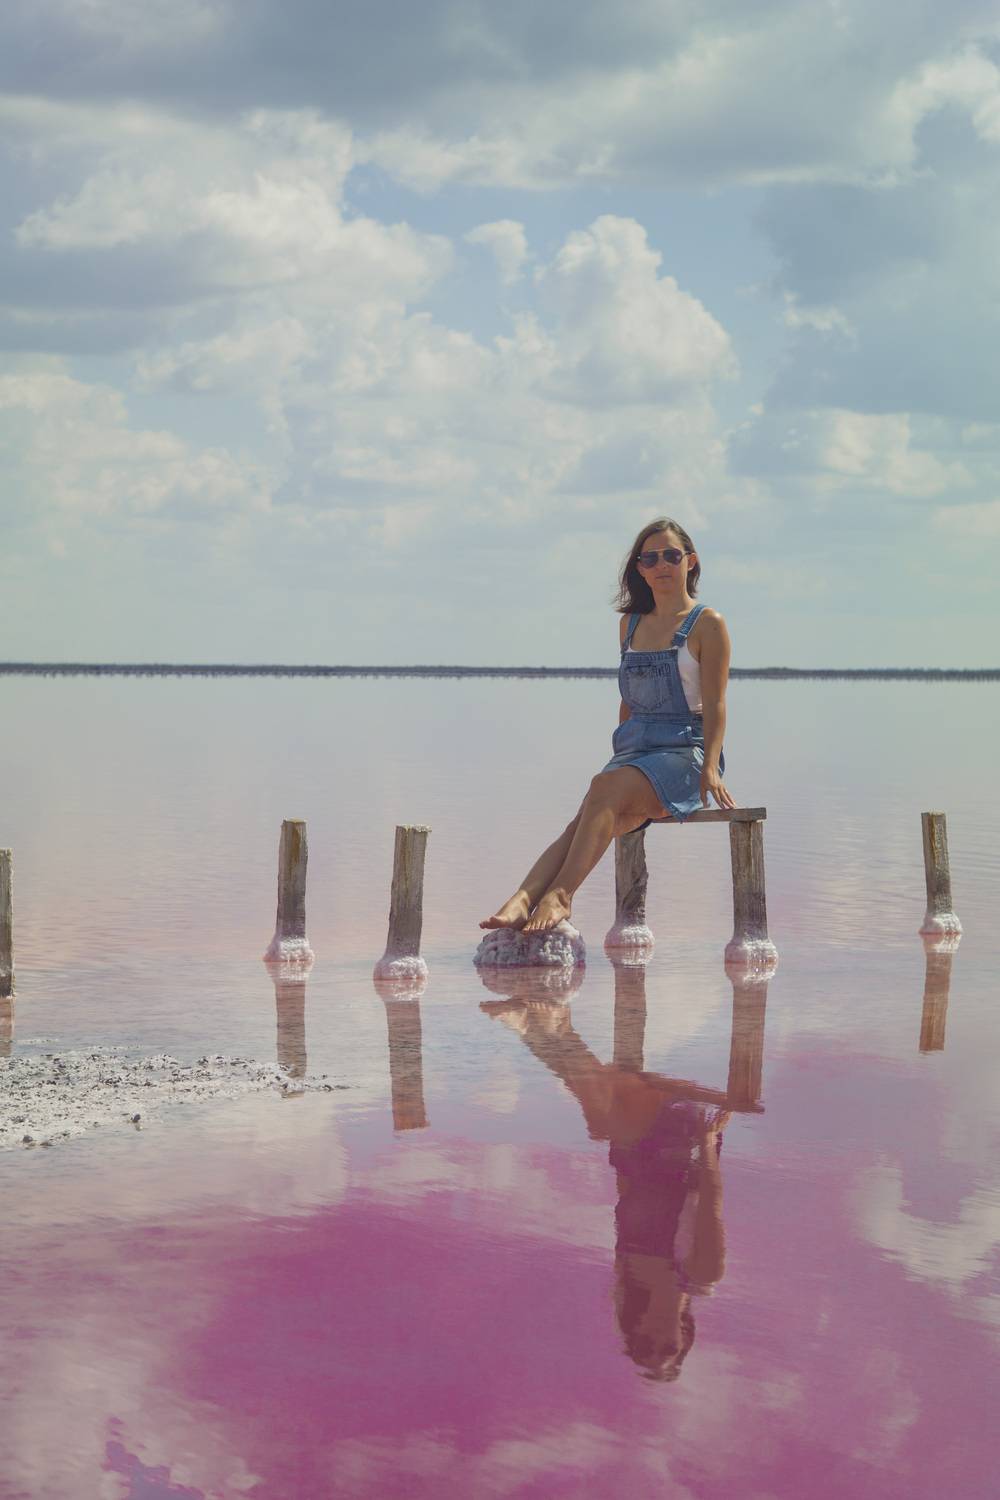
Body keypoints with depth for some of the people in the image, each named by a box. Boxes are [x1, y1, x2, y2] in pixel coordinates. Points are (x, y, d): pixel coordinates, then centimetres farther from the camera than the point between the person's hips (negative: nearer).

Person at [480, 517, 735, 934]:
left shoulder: (707, 624, 1)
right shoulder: (631, 624, 19)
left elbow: (714, 704, -6)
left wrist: (710, 768, -17)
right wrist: (621, 758, 13)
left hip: (684, 752, -5)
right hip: (635, 750, 5)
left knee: (605, 787, -34)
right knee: (583, 822, -24)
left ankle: (560, 894, -45)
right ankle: (522, 900, -46)